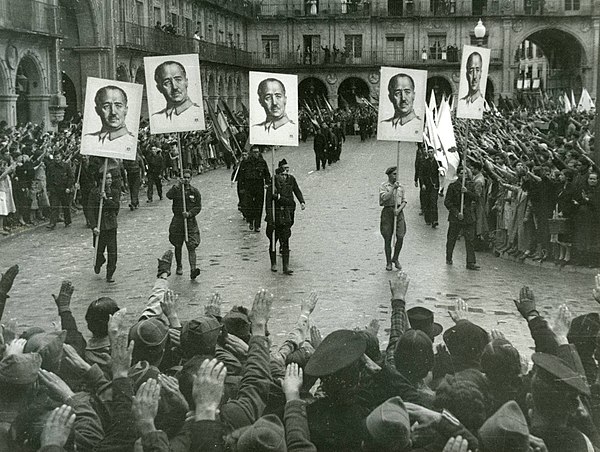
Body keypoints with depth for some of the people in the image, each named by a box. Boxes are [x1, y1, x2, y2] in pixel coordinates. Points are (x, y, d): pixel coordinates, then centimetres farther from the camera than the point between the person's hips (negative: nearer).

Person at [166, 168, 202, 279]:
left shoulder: (194, 191, 4)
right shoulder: (176, 189, 2)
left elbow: (198, 207, 2)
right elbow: (169, 195, -19)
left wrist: (189, 213, -15)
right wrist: (177, 186, -28)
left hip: (190, 221, -1)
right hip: (177, 221, 1)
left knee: (191, 247, -11)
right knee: (178, 246, 13)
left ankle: (193, 270, -18)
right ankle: (179, 267, 32)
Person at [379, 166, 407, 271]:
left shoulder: (400, 186, 11)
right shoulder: (384, 186, 0)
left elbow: (404, 201, 10)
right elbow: (384, 198, -16)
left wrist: (399, 209, -8)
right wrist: (393, 188, -17)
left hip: (399, 211, 3)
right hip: (387, 211, -3)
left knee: (400, 237, -8)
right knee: (387, 238, 2)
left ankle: (395, 259, 14)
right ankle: (388, 262, 14)